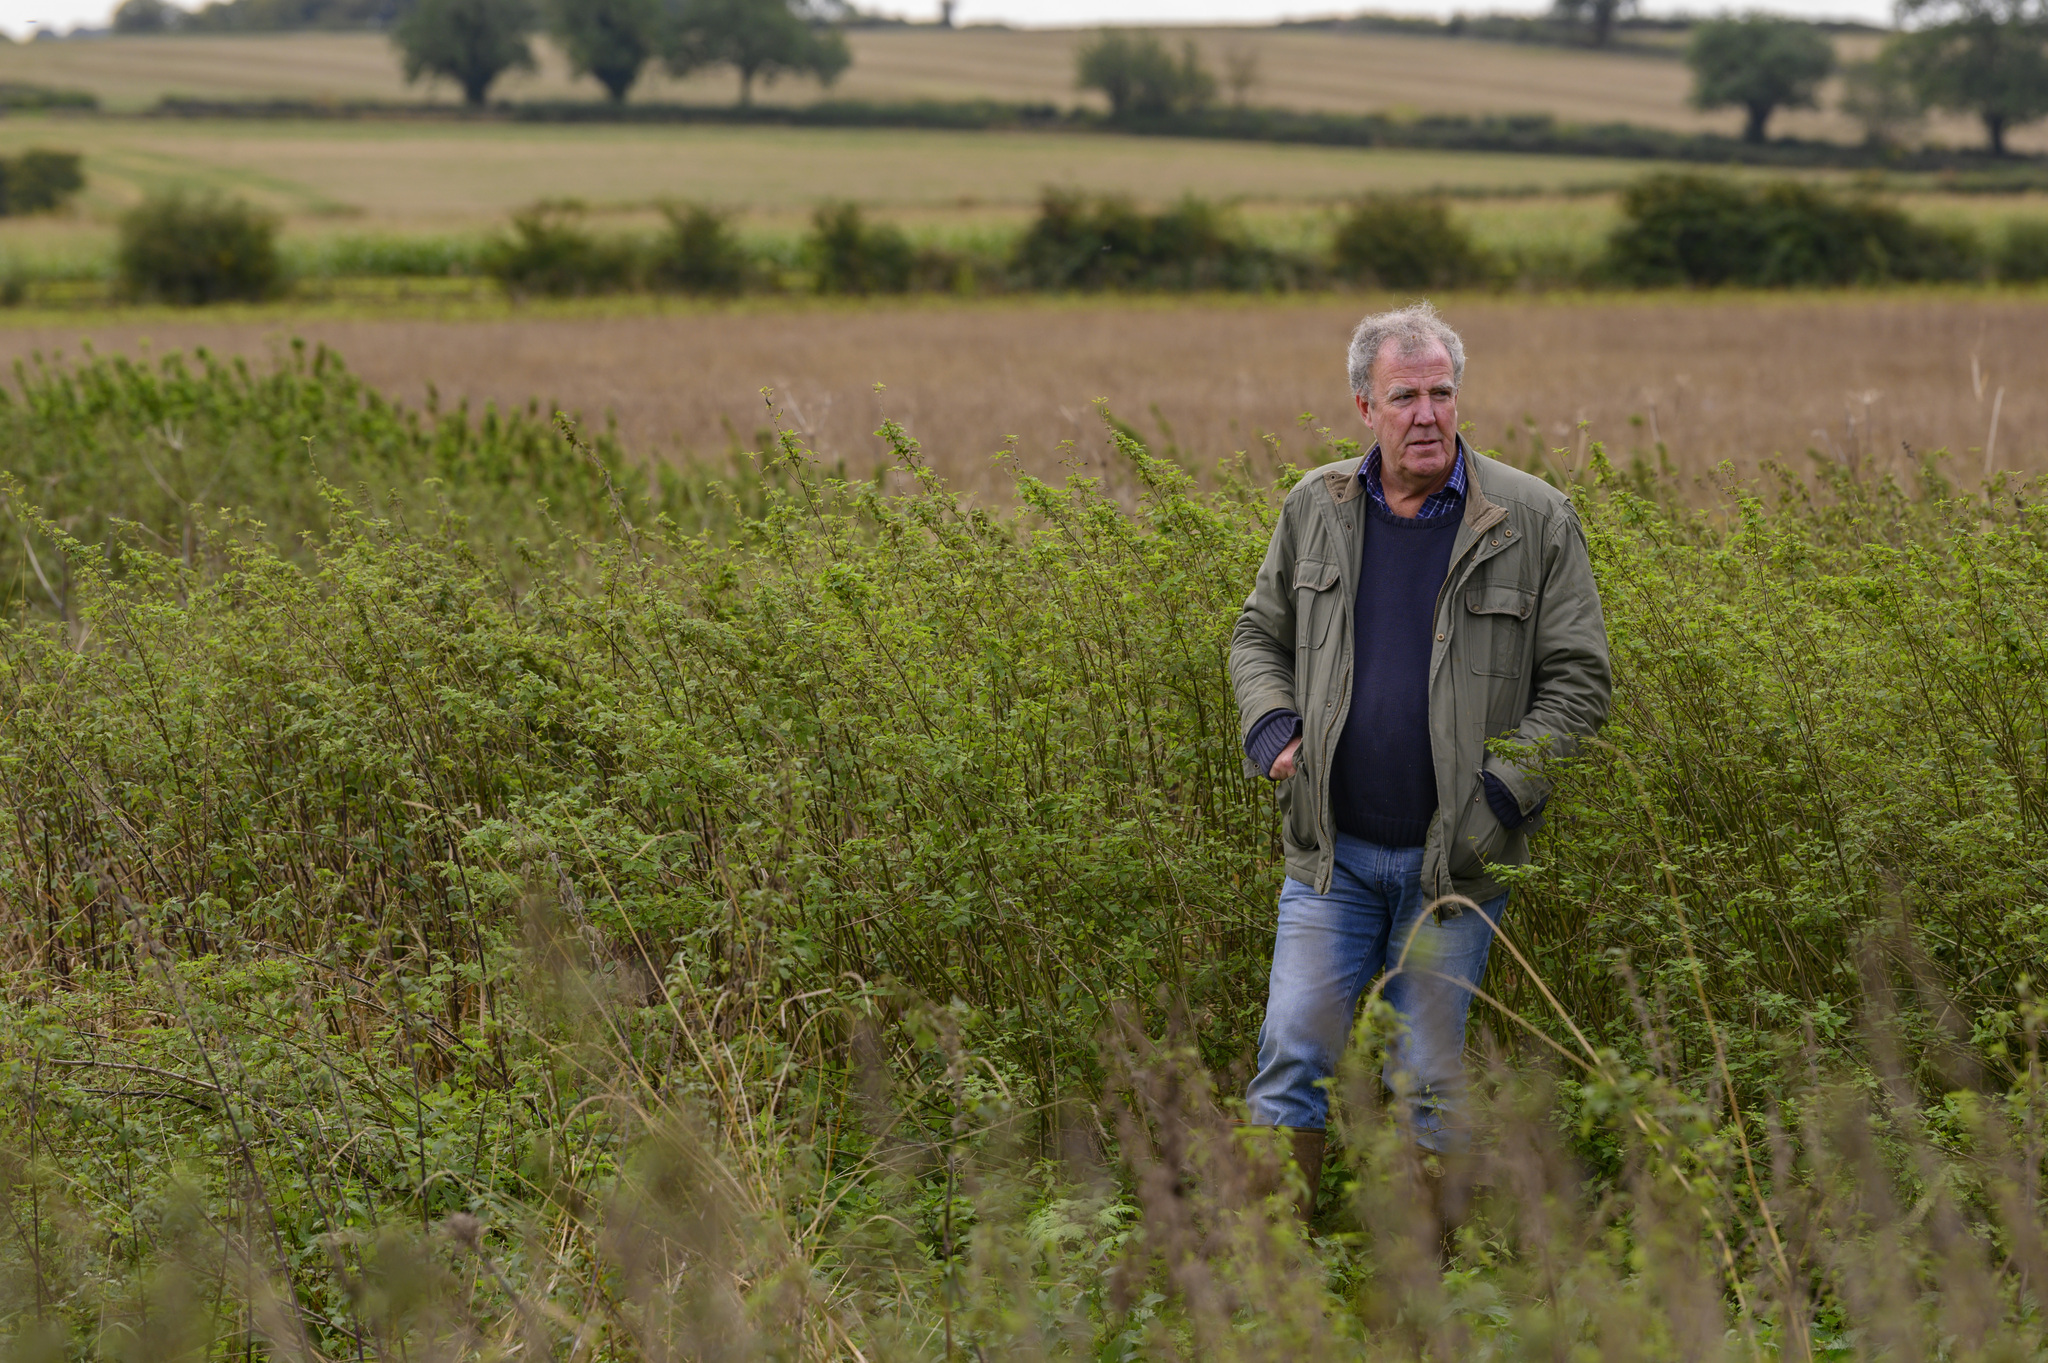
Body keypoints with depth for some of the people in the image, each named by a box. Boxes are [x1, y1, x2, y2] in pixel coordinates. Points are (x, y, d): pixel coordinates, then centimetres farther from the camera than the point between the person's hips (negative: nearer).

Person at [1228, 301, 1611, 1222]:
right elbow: (1259, 637, 17)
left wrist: (1501, 798, -13)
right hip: (1331, 848, 2)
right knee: (1291, 1057, 1)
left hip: (1455, 859, -2)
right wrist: (1272, 729, -3)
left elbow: (1578, 679, -3)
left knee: (1427, 1079, 6)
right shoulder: (1315, 509, 4)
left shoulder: (1532, 520, -5)